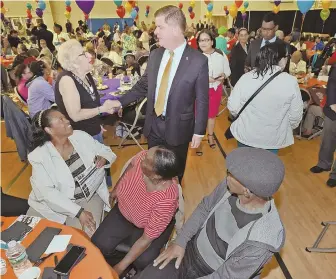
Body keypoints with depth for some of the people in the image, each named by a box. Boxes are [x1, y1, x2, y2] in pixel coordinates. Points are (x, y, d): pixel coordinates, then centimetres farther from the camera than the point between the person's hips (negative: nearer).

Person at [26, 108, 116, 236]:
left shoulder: (81, 136, -3)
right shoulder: (40, 156, -13)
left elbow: (107, 151, 7)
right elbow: (47, 192, -18)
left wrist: (104, 158, -19)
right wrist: (78, 212, -23)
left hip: (91, 195, 1)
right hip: (58, 204, 0)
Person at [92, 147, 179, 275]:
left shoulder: (166, 200, -40)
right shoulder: (142, 157, -30)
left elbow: (146, 239, -27)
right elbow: (129, 168, -3)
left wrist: (121, 267, -21)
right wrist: (115, 189, 12)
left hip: (152, 226, -4)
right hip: (123, 212, 4)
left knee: (144, 262, -22)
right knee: (97, 245, -8)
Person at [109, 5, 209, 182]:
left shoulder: (198, 61, -15)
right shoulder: (155, 55, 0)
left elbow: (202, 100, -11)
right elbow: (143, 85, 10)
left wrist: (199, 131, -10)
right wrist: (121, 101, 5)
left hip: (178, 128, -4)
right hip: (153, 125, 5)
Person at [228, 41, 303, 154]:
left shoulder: (246, 78, -15)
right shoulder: (291, 82, -15)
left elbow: (233, 107, -10)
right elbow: (295, 115, -8)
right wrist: (288, 128, 13)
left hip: (246, 134, 0)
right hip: (273, 138, 0)